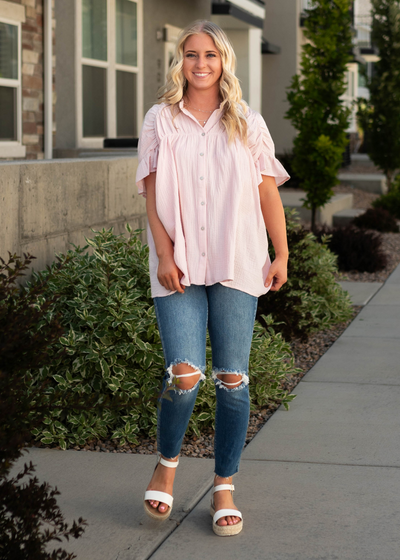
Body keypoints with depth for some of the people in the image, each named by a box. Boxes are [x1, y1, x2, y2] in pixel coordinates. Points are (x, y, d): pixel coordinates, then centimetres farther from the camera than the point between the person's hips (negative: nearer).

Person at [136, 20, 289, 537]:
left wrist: (282, 255, 5)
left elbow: (268, 192, 11)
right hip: (178, 267, -1)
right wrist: (164, 254, -8)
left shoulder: (247, 123, 10)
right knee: (184, 374, -13)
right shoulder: (160, 121, 7)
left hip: (237, 265, 1)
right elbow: (151, 194, 3)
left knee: (232, 379, 1)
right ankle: (166, 465, 14)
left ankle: (224, 489, 14)